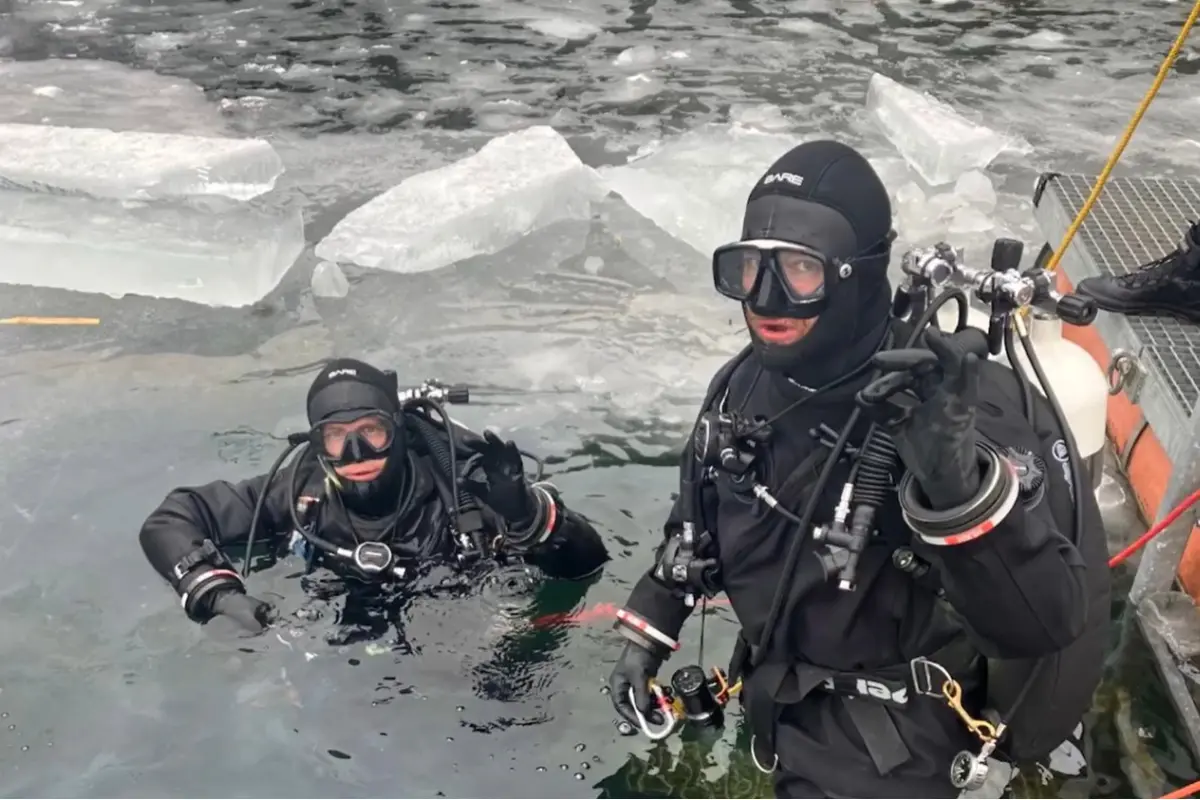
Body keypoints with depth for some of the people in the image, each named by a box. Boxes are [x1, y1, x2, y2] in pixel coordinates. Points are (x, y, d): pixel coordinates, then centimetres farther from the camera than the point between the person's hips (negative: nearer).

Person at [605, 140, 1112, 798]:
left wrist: (957, 481, -52)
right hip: (778, 705, 6)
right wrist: (646, 635, 7)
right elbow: (698, 522, 9)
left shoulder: (951, 402, -29)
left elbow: (1038, 621, -37)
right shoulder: (743, 385, -8)